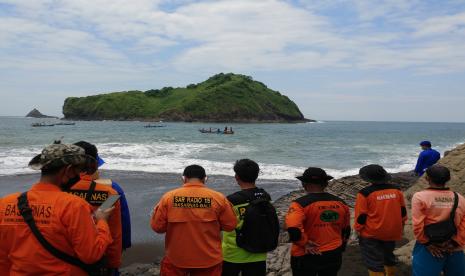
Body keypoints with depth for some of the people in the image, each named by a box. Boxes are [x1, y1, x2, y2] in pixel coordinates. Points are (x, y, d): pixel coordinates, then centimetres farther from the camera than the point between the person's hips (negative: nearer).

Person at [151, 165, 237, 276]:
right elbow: (230, 225, -4)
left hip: (176, 259, 0)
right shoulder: (218, 198, -11)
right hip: (208, 259, 0)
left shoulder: (168, 197, -10)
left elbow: (157, 226, -5)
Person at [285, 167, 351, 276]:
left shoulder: (301, 204, -18)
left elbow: (293, 228, -33)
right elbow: (346, 230, 13)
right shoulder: (340, 203, 1)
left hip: (306, 257, -4)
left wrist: (304, 243, -17)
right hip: (333, 256, 5)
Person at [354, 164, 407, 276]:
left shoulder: (365, 193, -18)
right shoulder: (397, 190, -3)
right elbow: (403, 212, 9)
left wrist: (358, 230, 3)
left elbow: (361, 216, -12)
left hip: (371, 234, -5)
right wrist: (400, 227, 23)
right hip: (392, 232, 6)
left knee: (374, 263, 6)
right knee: (388, 256, 27)